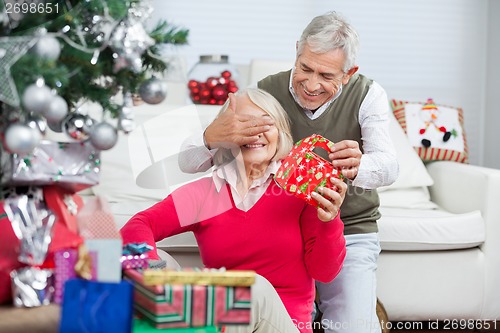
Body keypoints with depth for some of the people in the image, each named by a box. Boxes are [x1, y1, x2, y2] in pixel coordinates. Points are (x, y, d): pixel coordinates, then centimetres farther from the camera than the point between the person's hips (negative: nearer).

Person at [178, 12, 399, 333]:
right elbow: (188, 162, -12)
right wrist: (213, 137, -38)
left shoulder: (368, 95, -8)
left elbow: (388, 167, -24)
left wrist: (357, 167, -49)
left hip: (349, 231, -1)